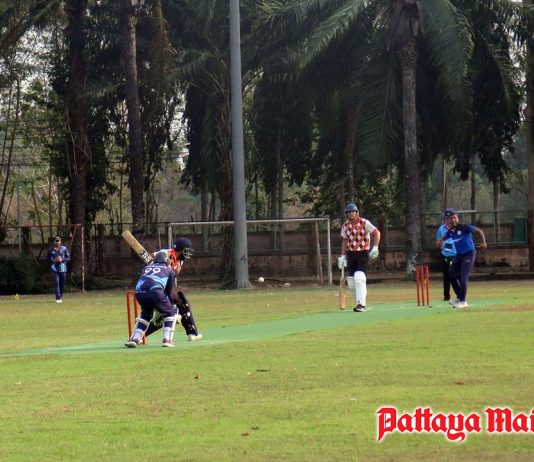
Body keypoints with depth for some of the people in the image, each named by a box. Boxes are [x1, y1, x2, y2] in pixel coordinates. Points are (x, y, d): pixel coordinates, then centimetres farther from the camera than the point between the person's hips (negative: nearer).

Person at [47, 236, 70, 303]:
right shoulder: (51, 250, 7)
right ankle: (58, 298, -17)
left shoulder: (64, 249, 4)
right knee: (56, 282, -14)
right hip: (54, 268, -1)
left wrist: (62, 260, -13)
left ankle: (61, 297, 26)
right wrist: (53, 260, -8)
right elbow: (48, 259, 12)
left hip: (62, 268, 1)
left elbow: (68, 258, 4)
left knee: (62, 283, 7)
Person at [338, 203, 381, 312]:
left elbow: (376, 233, -11)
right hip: (351, 254, 6)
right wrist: (343, 256, 12)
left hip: (363, 253, -6)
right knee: (351, 282, 5)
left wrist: (375, 248, -20)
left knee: (359, 278, -20)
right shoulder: (345, 226, 9)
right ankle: (360, 304, 18)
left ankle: (361, 304, -22)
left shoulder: (364, 223, -8)